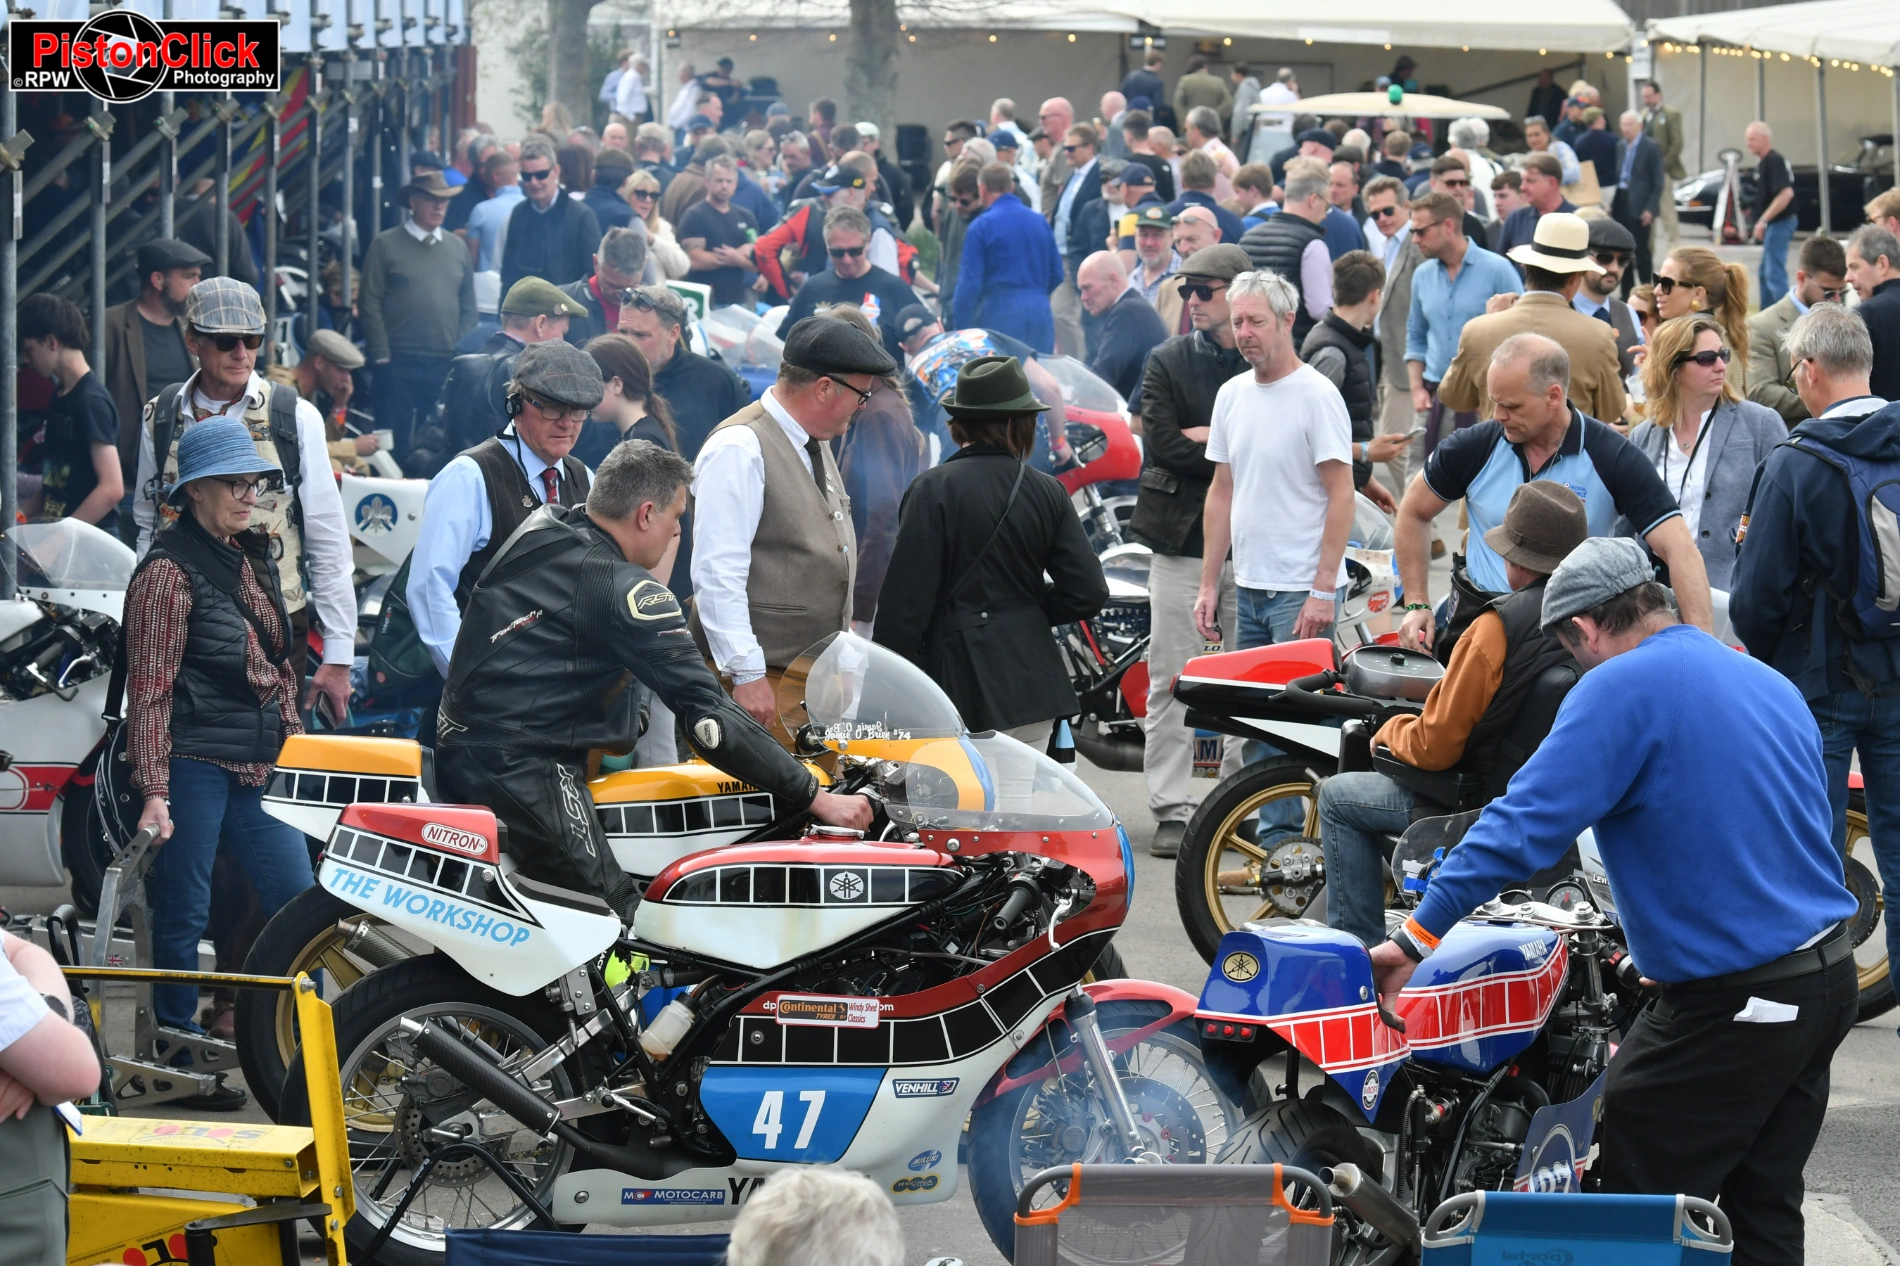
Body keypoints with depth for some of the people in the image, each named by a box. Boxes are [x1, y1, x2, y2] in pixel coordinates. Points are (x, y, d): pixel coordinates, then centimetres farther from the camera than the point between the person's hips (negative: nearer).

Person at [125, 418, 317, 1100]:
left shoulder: (249, 555, 12)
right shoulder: (170, 568, -12)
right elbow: (149, 686, -15)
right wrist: (153, 792, -19)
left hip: (258, 763, 8)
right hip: (193, 763, -8)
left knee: (297, 902, 8)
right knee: (184, 915, 1)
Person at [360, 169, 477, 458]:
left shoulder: (457, 248, 14)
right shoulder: (385, 245, 1)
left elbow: (468, 306, 15)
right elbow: (370, 304, -3)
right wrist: (382, 356, -9)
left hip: (447, 364, 4)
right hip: (398, 364, -4)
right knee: (394, 444, -2)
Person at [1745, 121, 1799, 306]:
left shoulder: (1775, 161, -17)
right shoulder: (1762, 162, 13)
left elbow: (1786, 194, -27)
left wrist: (1763, 221, -26)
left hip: (1779, 222, -11)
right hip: (1772, 224, 11)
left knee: (1774, 274, -11)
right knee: (1766, 272, 16)